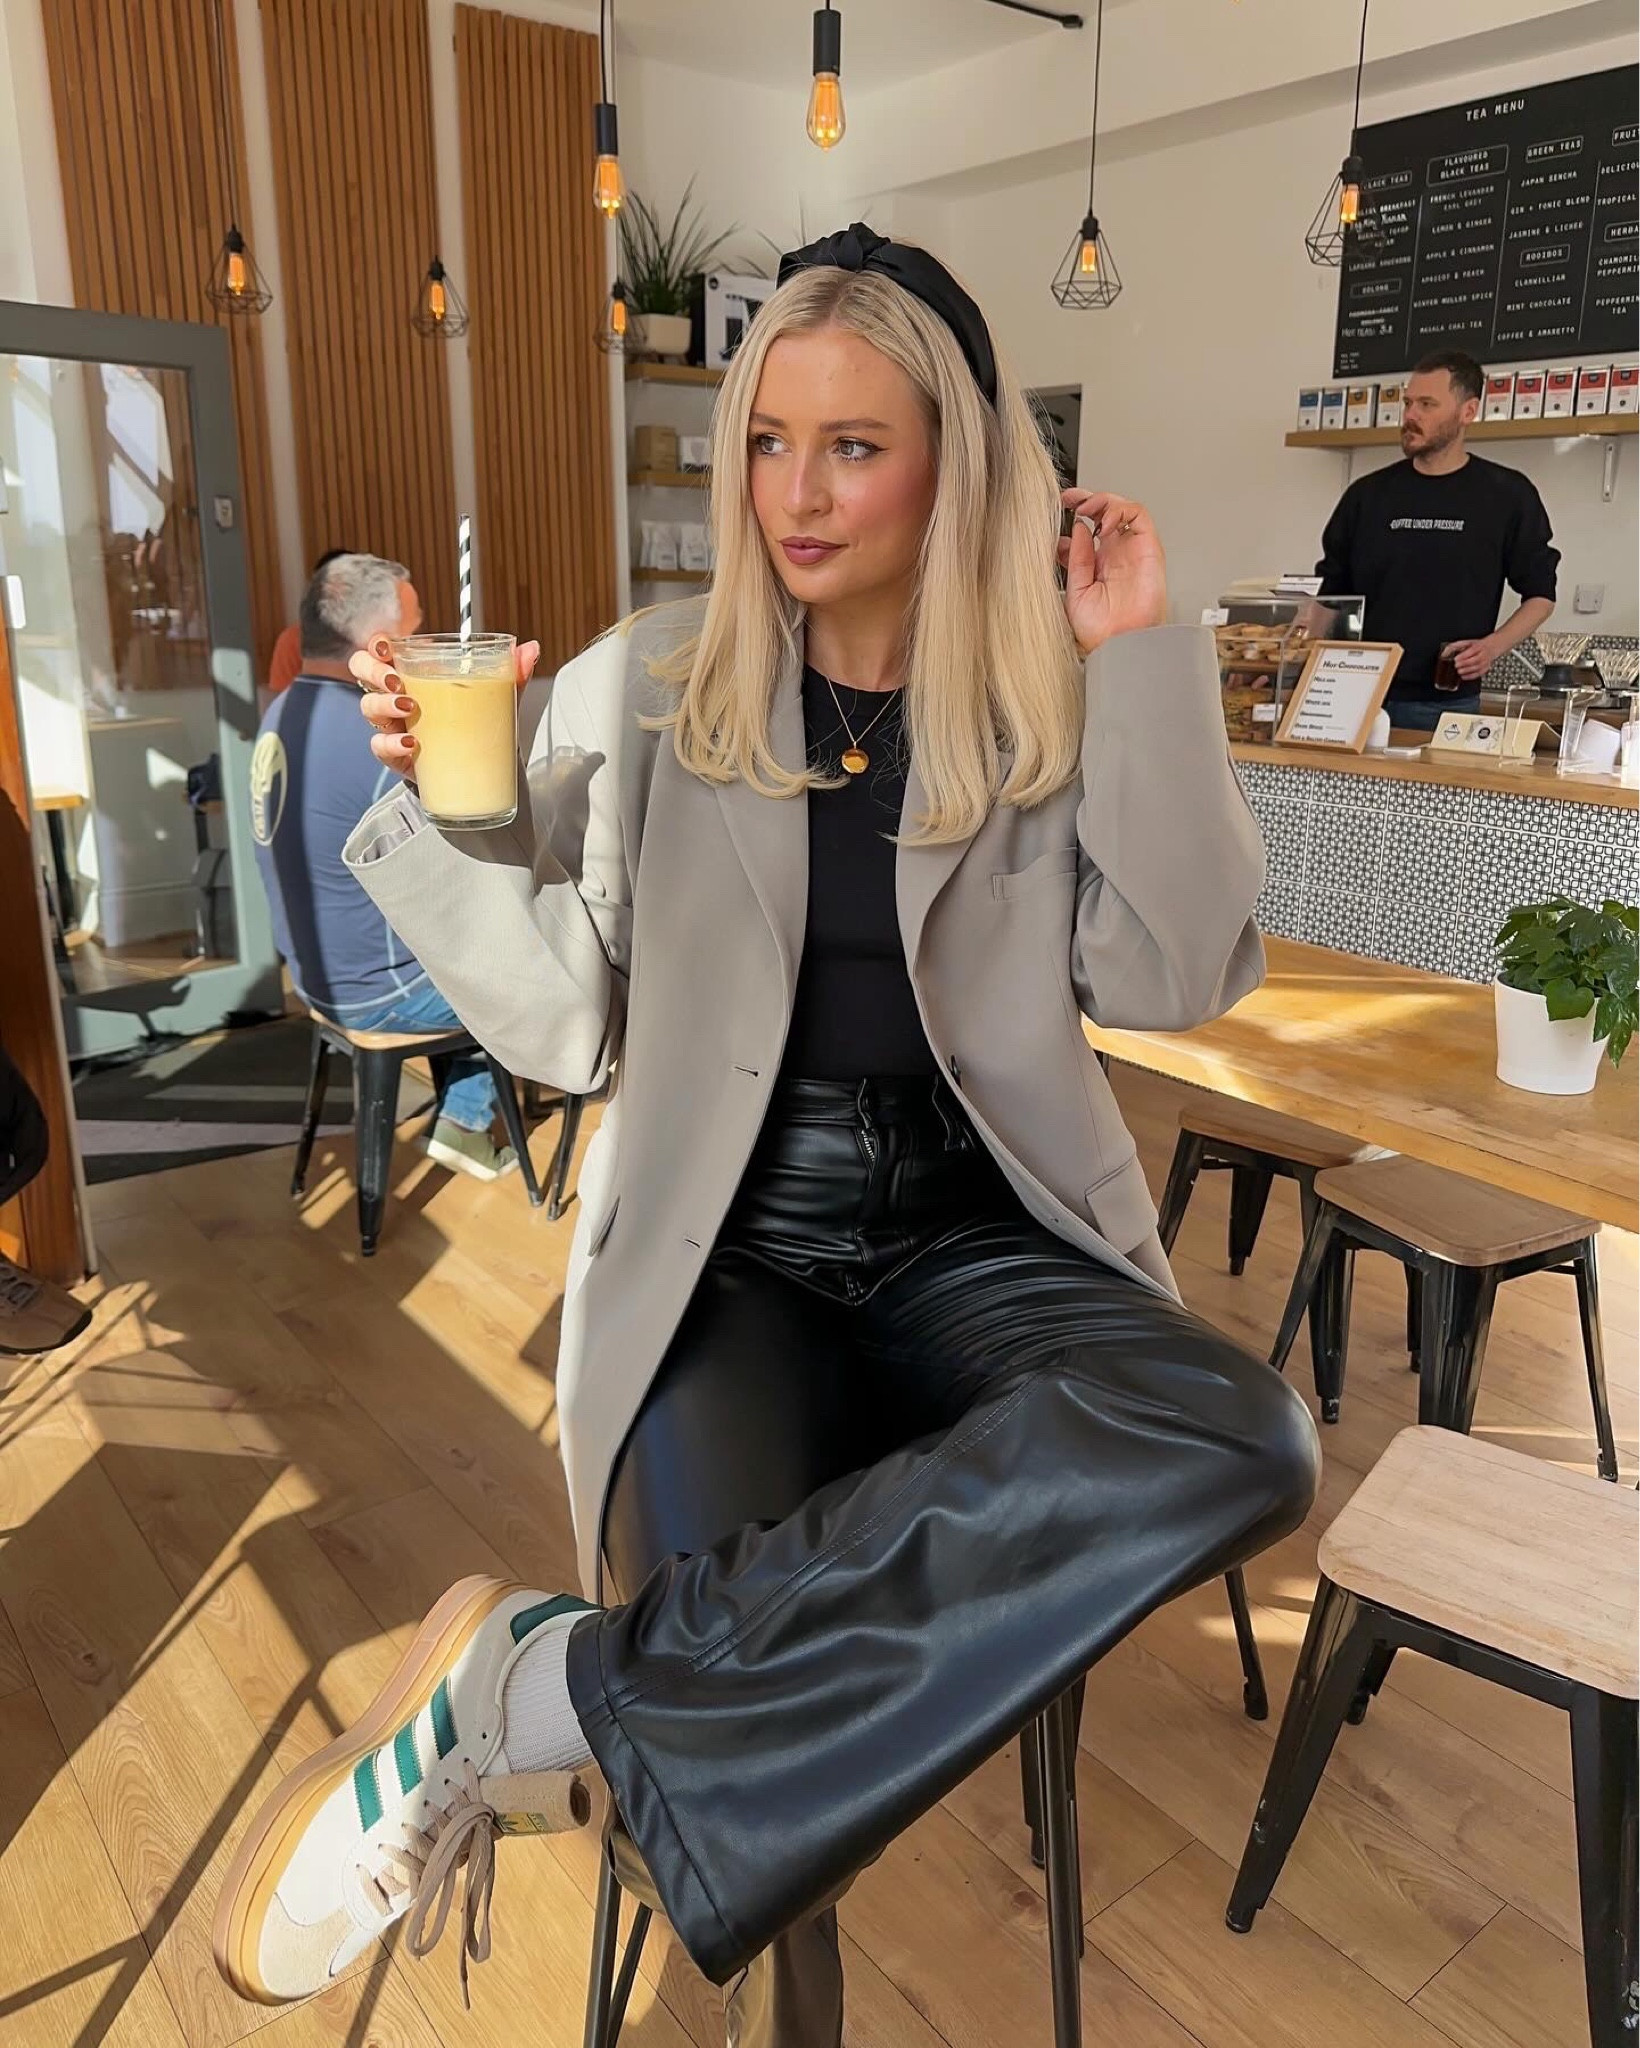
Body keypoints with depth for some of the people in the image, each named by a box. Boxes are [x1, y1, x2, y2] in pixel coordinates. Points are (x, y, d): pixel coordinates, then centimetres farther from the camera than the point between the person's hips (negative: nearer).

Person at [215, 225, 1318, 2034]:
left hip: (977, 1234, 3)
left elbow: (1173, 979, -4)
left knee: (1234, 1446, -33)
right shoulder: (646, 690, 3)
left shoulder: (1052, 698, 5)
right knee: (758, 1743, -31)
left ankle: (543, 1684, -24)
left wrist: (1142, 661, -7)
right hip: (726, 1250, -2)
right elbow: (567, 1032, 2)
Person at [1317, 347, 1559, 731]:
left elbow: (1540, 594, 8)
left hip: (1449, 705, -2)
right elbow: (1331, 595, 13)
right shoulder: (1368, 495, 8)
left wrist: (1493, 646, -10)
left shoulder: (1507, 495, 3)